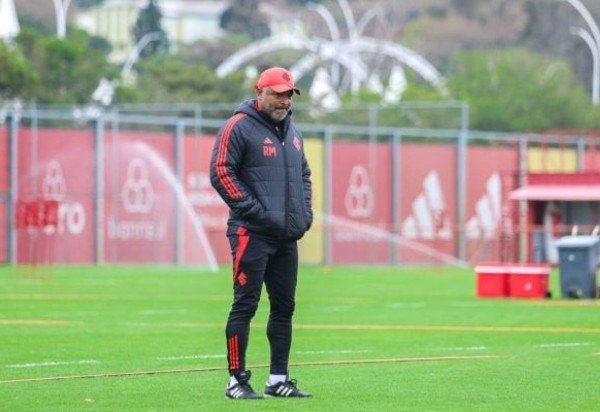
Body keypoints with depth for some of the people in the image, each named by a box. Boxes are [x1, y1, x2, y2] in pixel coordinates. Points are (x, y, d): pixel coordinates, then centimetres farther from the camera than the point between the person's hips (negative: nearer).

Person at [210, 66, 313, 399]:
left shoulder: (291, 131, 18)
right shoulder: (239, 127, -6)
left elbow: (303, 174, 28)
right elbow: (221, 172, -13)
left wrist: (306, 212, 12)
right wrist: (254, 210, -17)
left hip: (288, 235, 8)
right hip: (252, 234, -8)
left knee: (284, 306, 9)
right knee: (245, 304, -7)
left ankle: (278, 380, 15)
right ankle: (236, 381, -5)